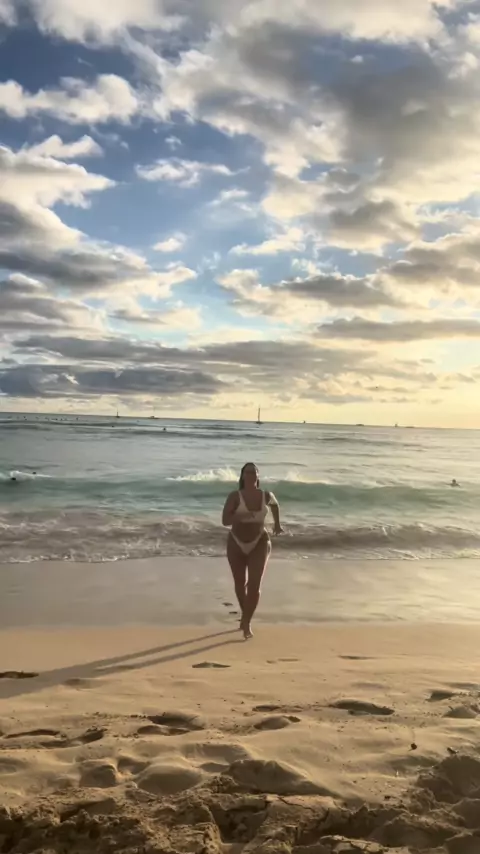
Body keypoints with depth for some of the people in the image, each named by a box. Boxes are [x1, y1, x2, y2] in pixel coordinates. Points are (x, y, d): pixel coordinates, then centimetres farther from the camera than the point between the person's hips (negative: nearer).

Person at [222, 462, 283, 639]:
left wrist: (277, 524, 17)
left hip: (259, 544, 0)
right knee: (240, 585, 14)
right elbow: (225, 521, -23)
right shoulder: (234, 497, -16)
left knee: (255, 585, -13)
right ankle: (246, 617, 38)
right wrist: (242, 515, -38)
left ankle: (246, 623, 1)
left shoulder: (266, 496, -9)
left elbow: (275, 504, 16)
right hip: (236, 544, 0)